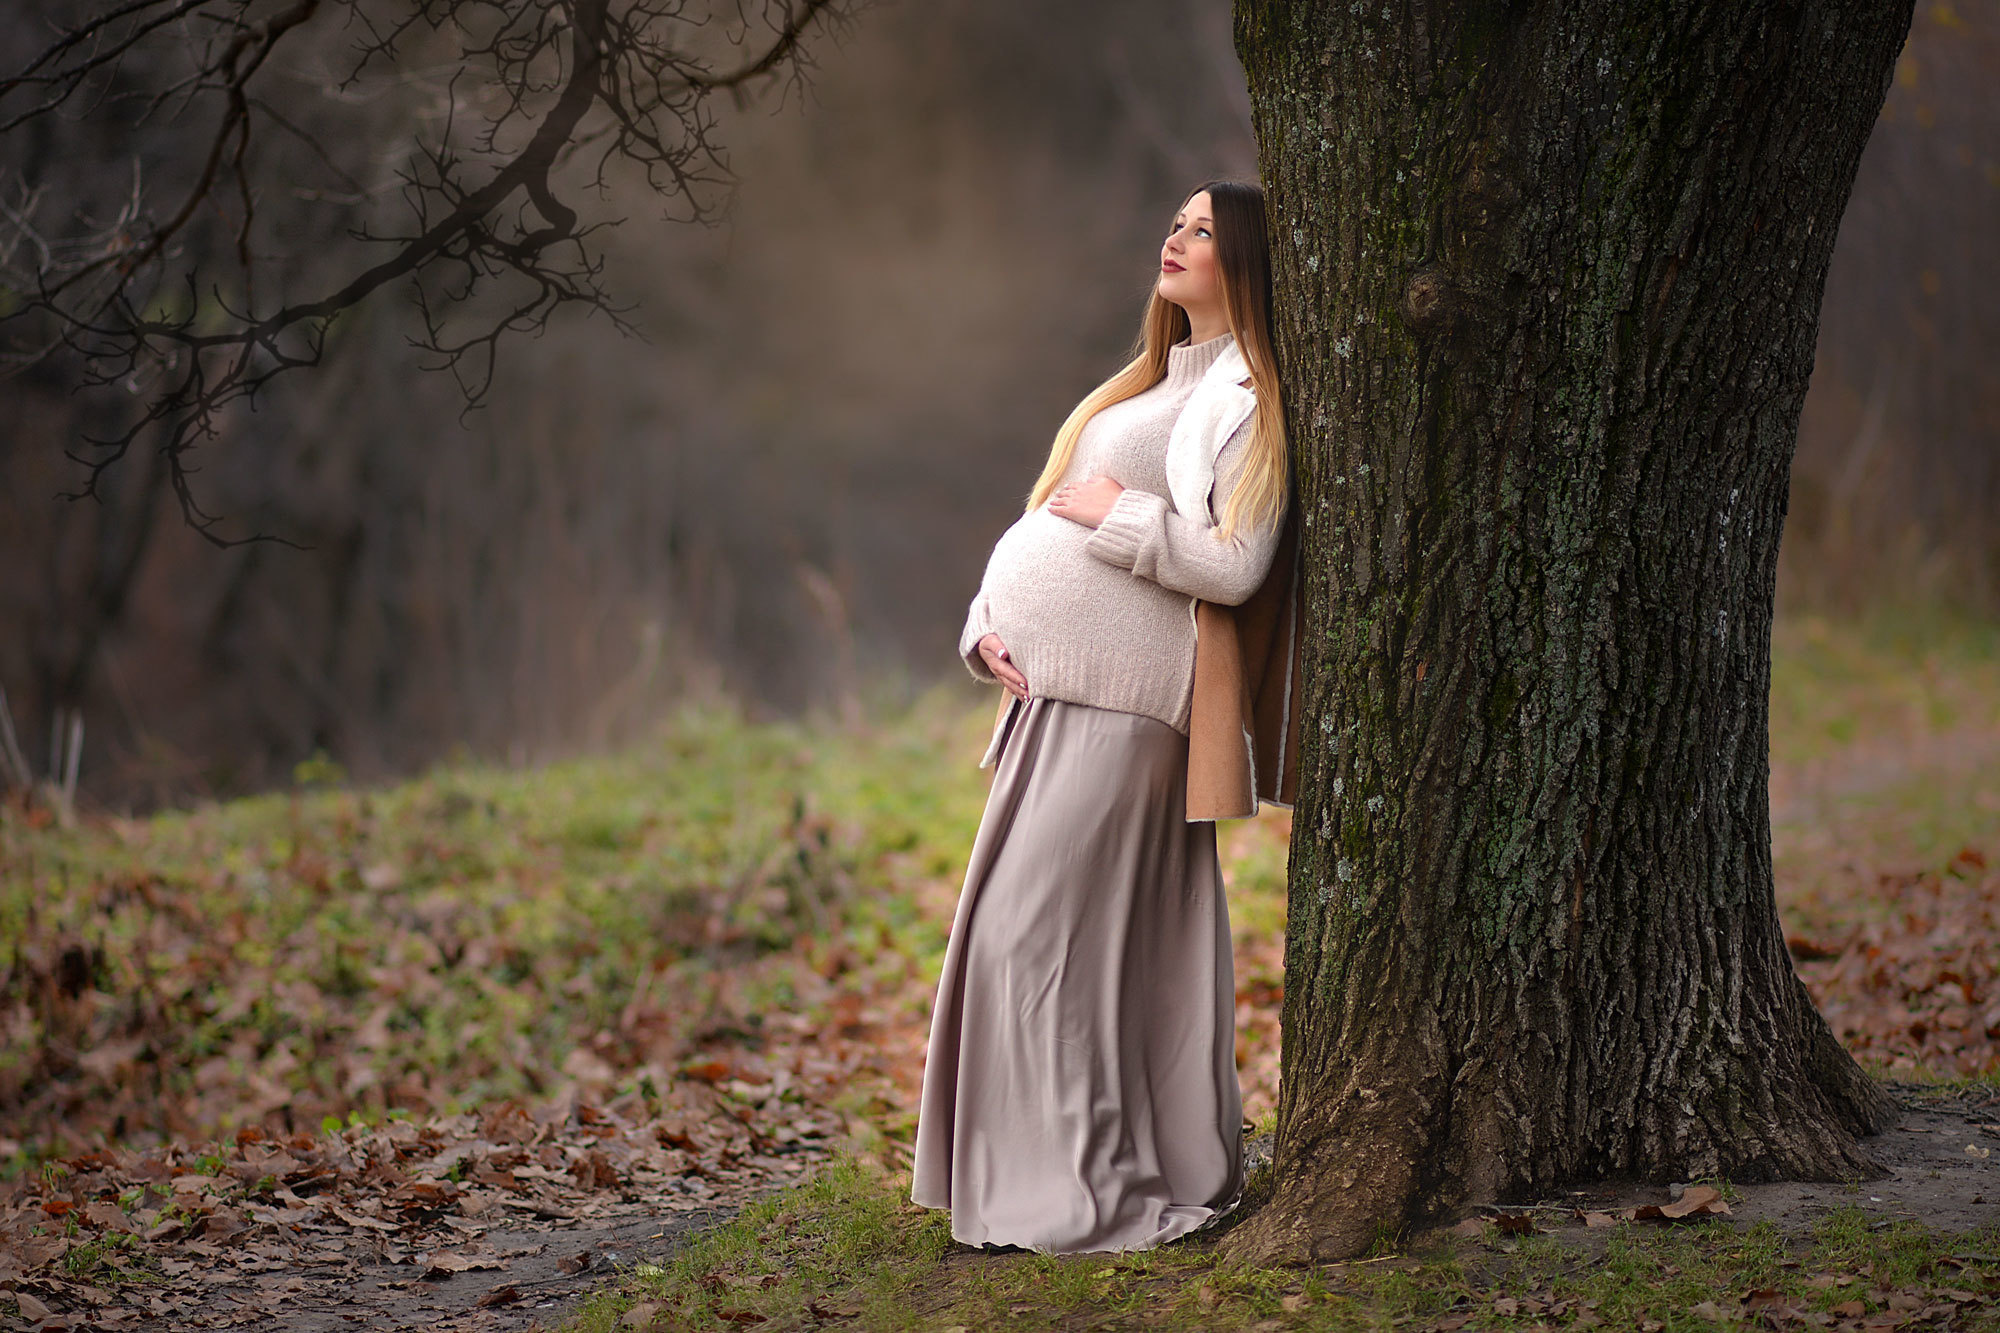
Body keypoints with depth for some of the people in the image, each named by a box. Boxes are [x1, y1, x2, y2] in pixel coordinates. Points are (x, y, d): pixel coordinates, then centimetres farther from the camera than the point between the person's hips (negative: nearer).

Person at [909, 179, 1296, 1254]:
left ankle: (1080, 1187, -5)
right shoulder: (1156, 381, 21)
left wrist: (1116, 512, -12)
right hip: (1053, 687, 9)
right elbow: (1047, 521, 20)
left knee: (1034, 924, -10)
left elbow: (1235, 564, -18)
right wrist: (989, 625, 5)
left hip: (1119, 701, -9)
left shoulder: (1243, 392, -7)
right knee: (1102, 934, 10)